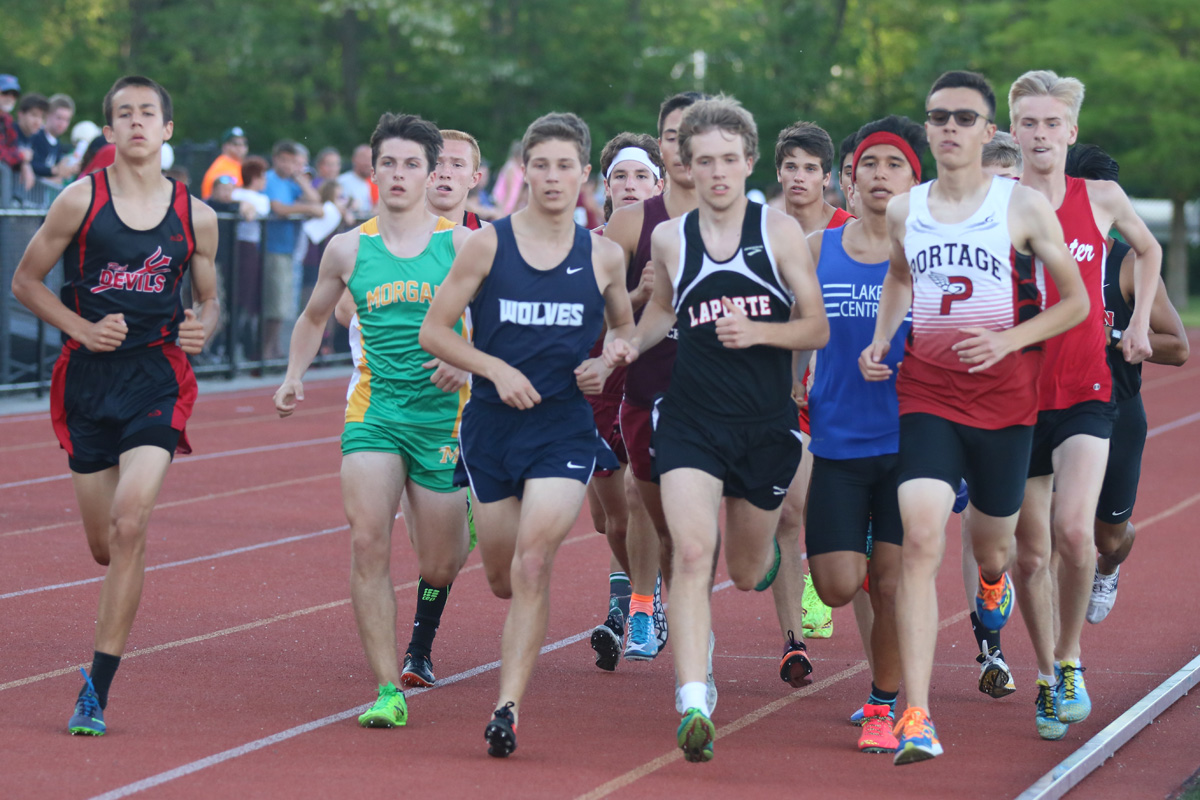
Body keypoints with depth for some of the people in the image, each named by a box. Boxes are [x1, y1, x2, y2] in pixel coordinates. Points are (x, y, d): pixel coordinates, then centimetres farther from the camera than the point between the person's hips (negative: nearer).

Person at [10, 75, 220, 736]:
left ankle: (97, 690, -13)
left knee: (130, 524, -18)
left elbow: (207, 299, 17)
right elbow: (26, 280, 5)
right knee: (104, 543, 6)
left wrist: (201, 329, -6)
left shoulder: (196, 217, 4)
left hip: (157, 377, -1)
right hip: (88, 378, 1)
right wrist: (82, 328, -8)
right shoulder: (81, 201, -2)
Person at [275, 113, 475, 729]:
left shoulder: (460, 244, -1)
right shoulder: (348, 249, 5)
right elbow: (314, 317, 22)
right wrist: (294, 375, 8)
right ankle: (388, 691, -14)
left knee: (439, 569, 7)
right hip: (373, 407, 1)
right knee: (368, 544, -18)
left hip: (445, 412, -1)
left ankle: (463, 523, 47)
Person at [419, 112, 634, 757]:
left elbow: (626, 330, 19)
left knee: (532, 564, -18)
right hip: (492, 425, 1)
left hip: (565, 430, -1)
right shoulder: (487, 245, -2)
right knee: (503, 577, 9)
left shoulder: (602, 256, 3)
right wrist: (496, 369, -13)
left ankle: (507, 707, -15)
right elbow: (434, 330, 1)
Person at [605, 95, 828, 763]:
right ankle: (694, 702, -23)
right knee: (692, 553, -21)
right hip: (692, 419, 0)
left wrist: (758, 331, -18)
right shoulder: (670, 239, 3)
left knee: (747, 572, 16)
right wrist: (634, 343, 4)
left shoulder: (780, 231, -3)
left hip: (768, 423, 0)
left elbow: (818, 329, -1)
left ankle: (766, 547, 55)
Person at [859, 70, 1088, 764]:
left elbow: (1076, 302, 0)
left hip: (1005, 398, -1)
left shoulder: (1024, 207, -4)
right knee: (921, 542, -16)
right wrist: (881, 339, 8)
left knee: (991, 544, 15)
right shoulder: (905, 211, 5)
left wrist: (1008, 341, -14)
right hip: (926, 396, 1)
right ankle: (917, 718, -20)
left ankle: (994, 580, 58)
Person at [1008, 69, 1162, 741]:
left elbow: (1149, 251, 24)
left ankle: (1071, 661, 1)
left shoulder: (1102, 199, 3)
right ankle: (1049, 680, 21)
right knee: (1031, 553, 4)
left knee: (1073, 532, -19)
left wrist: (1140, 322, 15)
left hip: (1085, 391, 0)